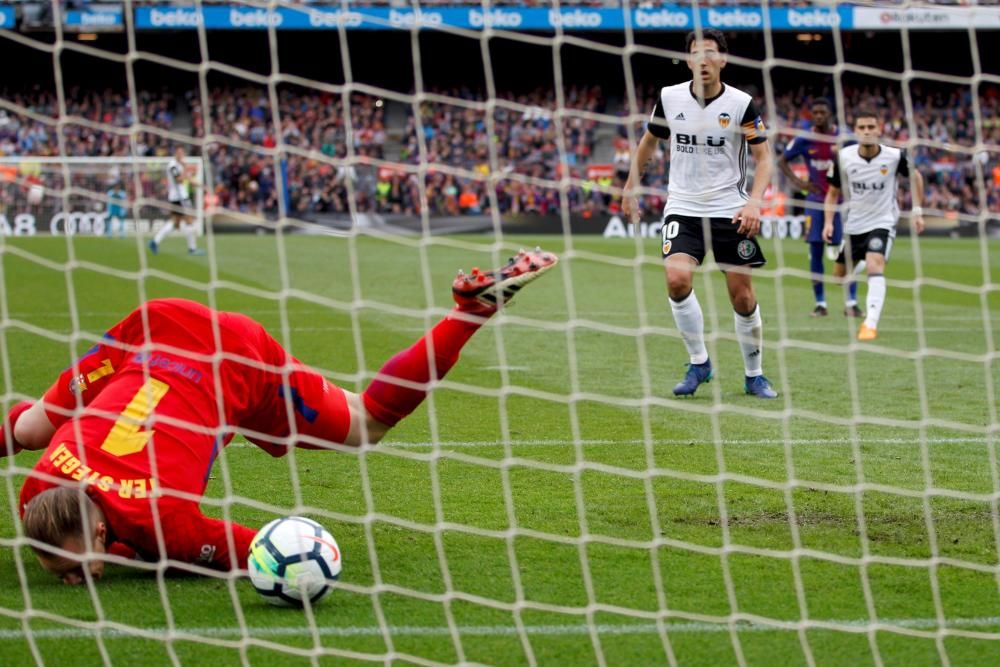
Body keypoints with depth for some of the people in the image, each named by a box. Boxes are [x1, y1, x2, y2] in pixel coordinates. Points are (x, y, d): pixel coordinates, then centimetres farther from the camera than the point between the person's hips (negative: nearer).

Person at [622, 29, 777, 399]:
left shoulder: (741, 104, -8)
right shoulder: (670, 98, -1)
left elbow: (764, 158, -5)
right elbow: (649, 142, 16)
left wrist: (754, 201, -20)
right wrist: (631, 187, 19)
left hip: (729, 210, -1)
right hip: (683, 207, 1)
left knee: (742, 295, 0)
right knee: (677, 278, -21)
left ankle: (754, 375, 20)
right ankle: (698, 362, -2)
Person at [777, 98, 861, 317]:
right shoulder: (804, 140, -1)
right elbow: (782, 161, 10)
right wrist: (797, 182, -3)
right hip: (816, 201, 1)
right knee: (816, 252, -1)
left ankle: (852, 302, -1)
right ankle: (820, 303, 6)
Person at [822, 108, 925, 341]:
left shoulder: (895, 156, -14)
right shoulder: (844, 158, -11)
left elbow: (915, 177, 6)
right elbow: (833, 192, 4)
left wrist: (917, 211, 3)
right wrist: (828, 222, -7)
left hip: (883, 222, -3)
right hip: (853, 224, 3)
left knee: (875, 267, -27)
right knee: (840, 275, 12)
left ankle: (871, 324, -31)